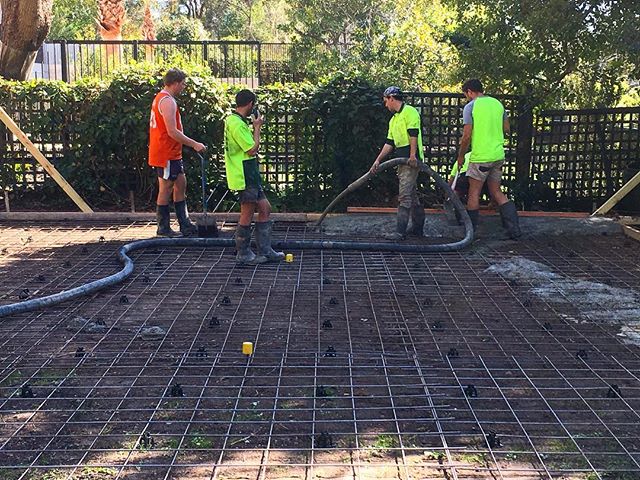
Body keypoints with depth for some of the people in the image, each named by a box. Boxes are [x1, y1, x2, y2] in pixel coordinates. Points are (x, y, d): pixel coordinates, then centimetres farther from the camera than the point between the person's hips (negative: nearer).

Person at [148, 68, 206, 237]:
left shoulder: (161, 98, 16)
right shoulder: (167, 101, -18)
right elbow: (172, 131, -24)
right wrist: (194, 144, -19)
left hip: (172, 153, 10)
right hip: (166, 155, -10)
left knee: (181, 184, 12)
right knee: (166, 189, -2)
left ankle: (185, 226, 15)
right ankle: (163, 229, 8)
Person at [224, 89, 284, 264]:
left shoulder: (233, 120, 15)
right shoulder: (237, 124, -18)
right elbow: (252, 150, -19)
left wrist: (254, 127, 13)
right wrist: (257, 127, -9)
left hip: (250, 176, 11)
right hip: (244, 177, -11)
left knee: (265, 208, 12)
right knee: (247, 214, -1)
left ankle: (265, 251, 18)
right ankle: (243, 254, 12)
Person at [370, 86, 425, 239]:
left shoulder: (409, 112, -7)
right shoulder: (393, 120, 22)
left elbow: (414, 134, -17)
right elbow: (389, 143, 21)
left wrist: (412, 156, -24)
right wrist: (378, 160, 15)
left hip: (411, 160, -10)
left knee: (404, 195, -13)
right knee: (412, 194, 14)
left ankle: (400, 232, -14)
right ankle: (418, 227, 22)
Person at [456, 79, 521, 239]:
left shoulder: (470, 106, -9)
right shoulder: (498, 103, 10)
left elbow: (467, 136, -12)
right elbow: (506, 129, 14)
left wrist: (461, 156, 0)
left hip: (480, 157, -6)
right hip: (498, 155, 6)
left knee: (474, 194, 5)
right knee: (496, 192, 14)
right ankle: (514, 228, 6)